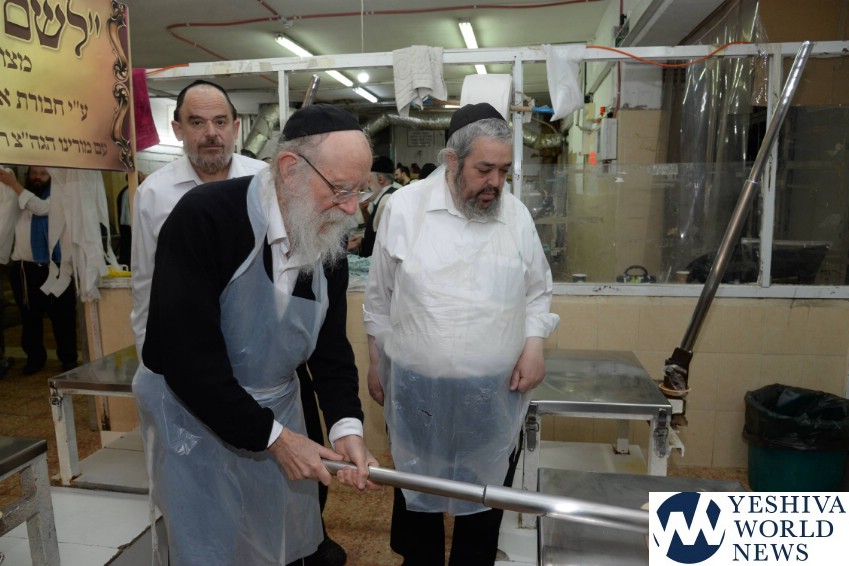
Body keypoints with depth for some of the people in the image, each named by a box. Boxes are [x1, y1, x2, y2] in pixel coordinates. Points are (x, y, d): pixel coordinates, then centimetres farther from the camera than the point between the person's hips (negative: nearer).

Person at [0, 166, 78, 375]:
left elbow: (40, 207, -21)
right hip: (23, 268, 5)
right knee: (29, 316, 13)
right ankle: (35, 357, 25)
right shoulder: (20, 198, 13)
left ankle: (68, 358, 12)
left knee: (62, 315, 1)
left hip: (51, 268, -5)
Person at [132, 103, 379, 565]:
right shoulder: (203, 219, -26)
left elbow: (331, 347, -1)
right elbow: (188, 361, -26)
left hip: (277, 410, 5)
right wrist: (272, 436, -21)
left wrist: (346, 426, -16)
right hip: (192, 415, -5)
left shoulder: (328, 244, -6)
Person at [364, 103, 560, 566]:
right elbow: (380, 297, 0)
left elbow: (537, 292, 9)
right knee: (416, 490, 20)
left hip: (494, 394, 1)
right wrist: (375, 364, 5)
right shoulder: (405, 207, -8)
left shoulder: (517, 215, -2)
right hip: (416, 388, -1)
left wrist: (534, 343, -7)